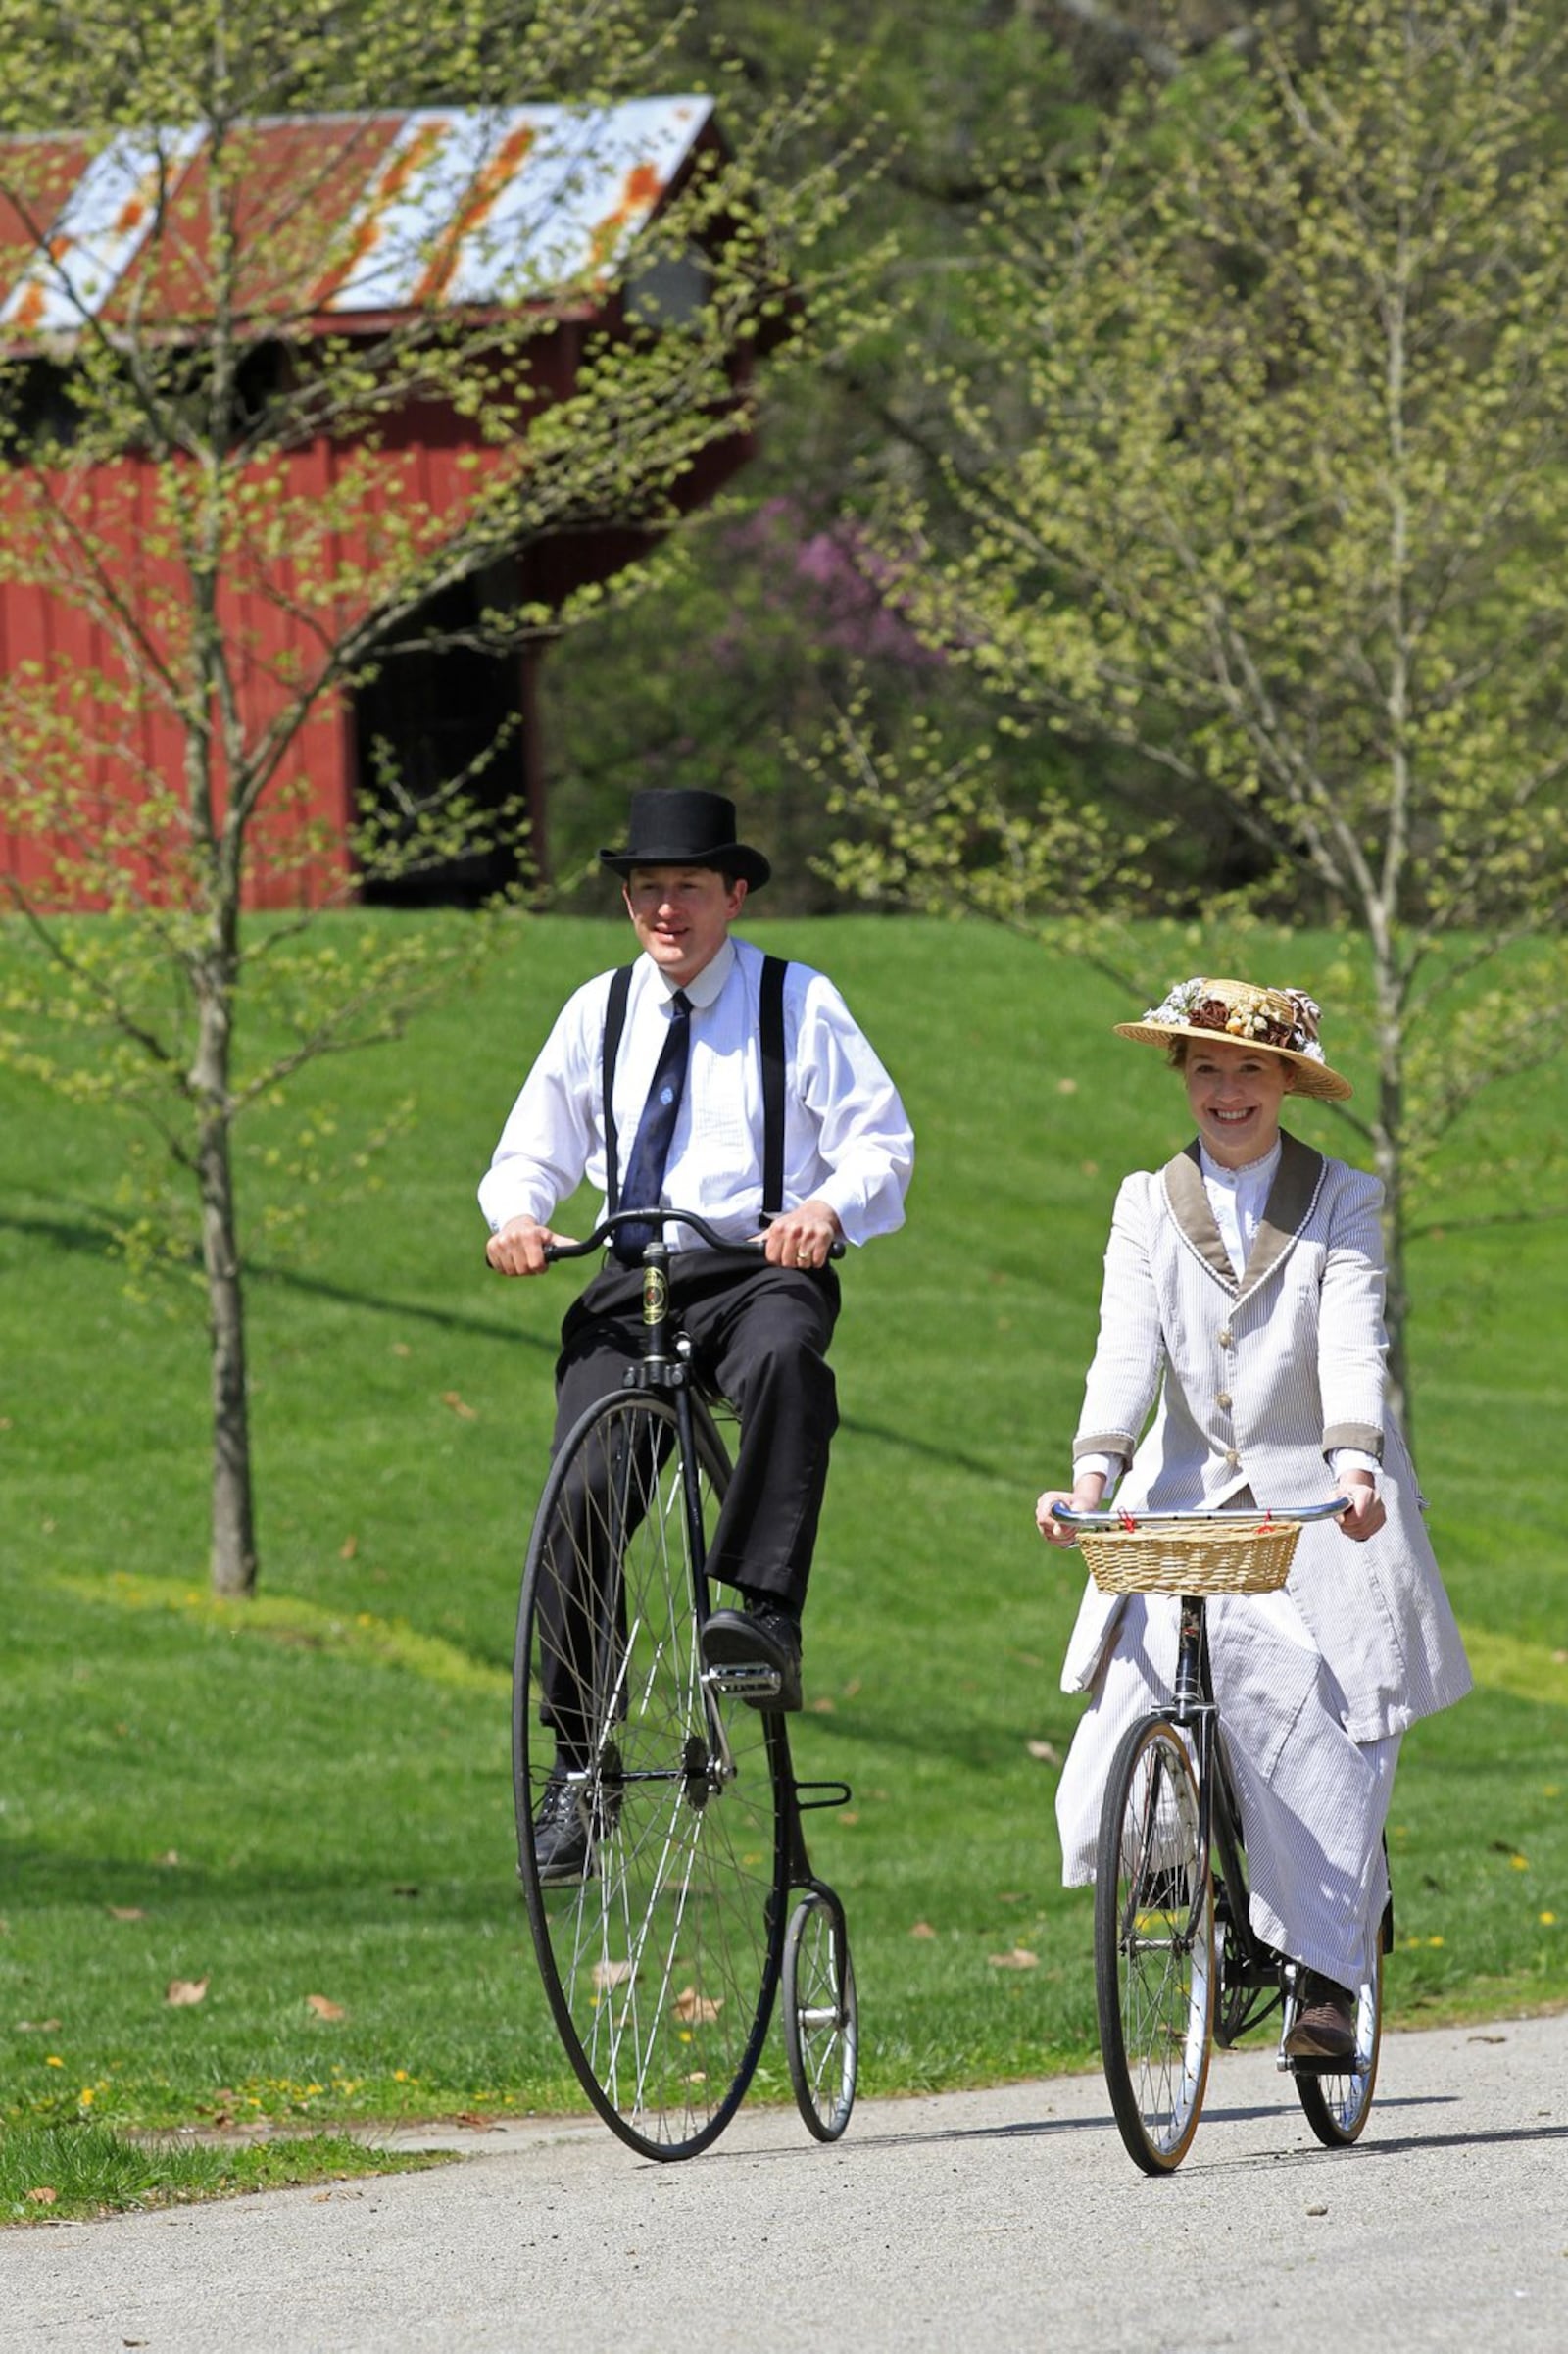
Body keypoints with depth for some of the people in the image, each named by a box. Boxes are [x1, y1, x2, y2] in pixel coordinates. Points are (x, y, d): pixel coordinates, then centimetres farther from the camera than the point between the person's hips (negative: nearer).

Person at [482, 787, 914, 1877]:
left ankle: (769, 1620, -44)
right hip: (630, 1284, 4)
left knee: (784, 1359, -41)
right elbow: (534, 1150, 19)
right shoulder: (600, 1010, 14)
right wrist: (516, 1215, -6)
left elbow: (884, 1145, -2)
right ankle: (578, 1770, -1)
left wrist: (829, 1207, -24)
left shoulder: (798, 1001, 3)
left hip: (758, 1268, -4)